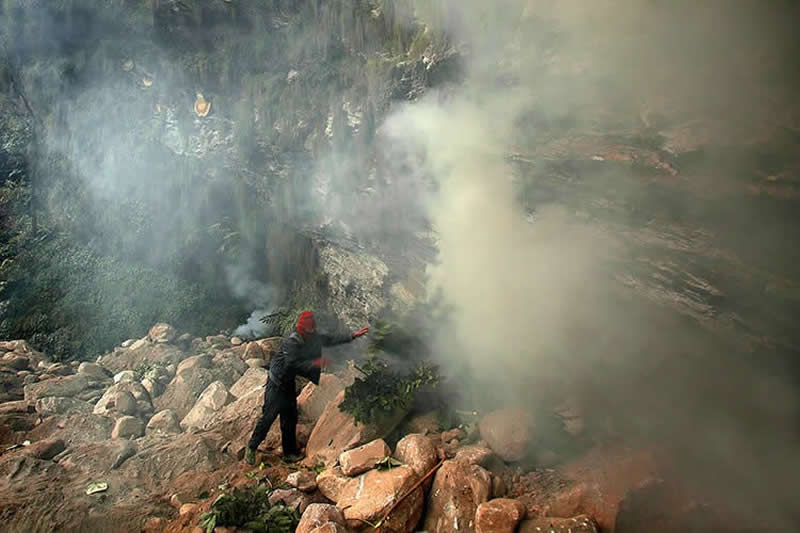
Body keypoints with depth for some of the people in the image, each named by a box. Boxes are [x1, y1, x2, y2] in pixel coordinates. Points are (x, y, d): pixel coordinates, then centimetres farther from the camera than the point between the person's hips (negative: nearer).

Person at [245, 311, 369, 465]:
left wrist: (353, 335, 2)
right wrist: (315, 363, -34)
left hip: (289, 382, 8)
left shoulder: (313, 337, -1)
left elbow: (331, 340, 7)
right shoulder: (292, 341, -26)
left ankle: (290, 453, 19)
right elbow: (292, 364, -31)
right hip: (277, 381, -8)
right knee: (269, 416, -7)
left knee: (290, 417, 10)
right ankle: (251, 448, 9)